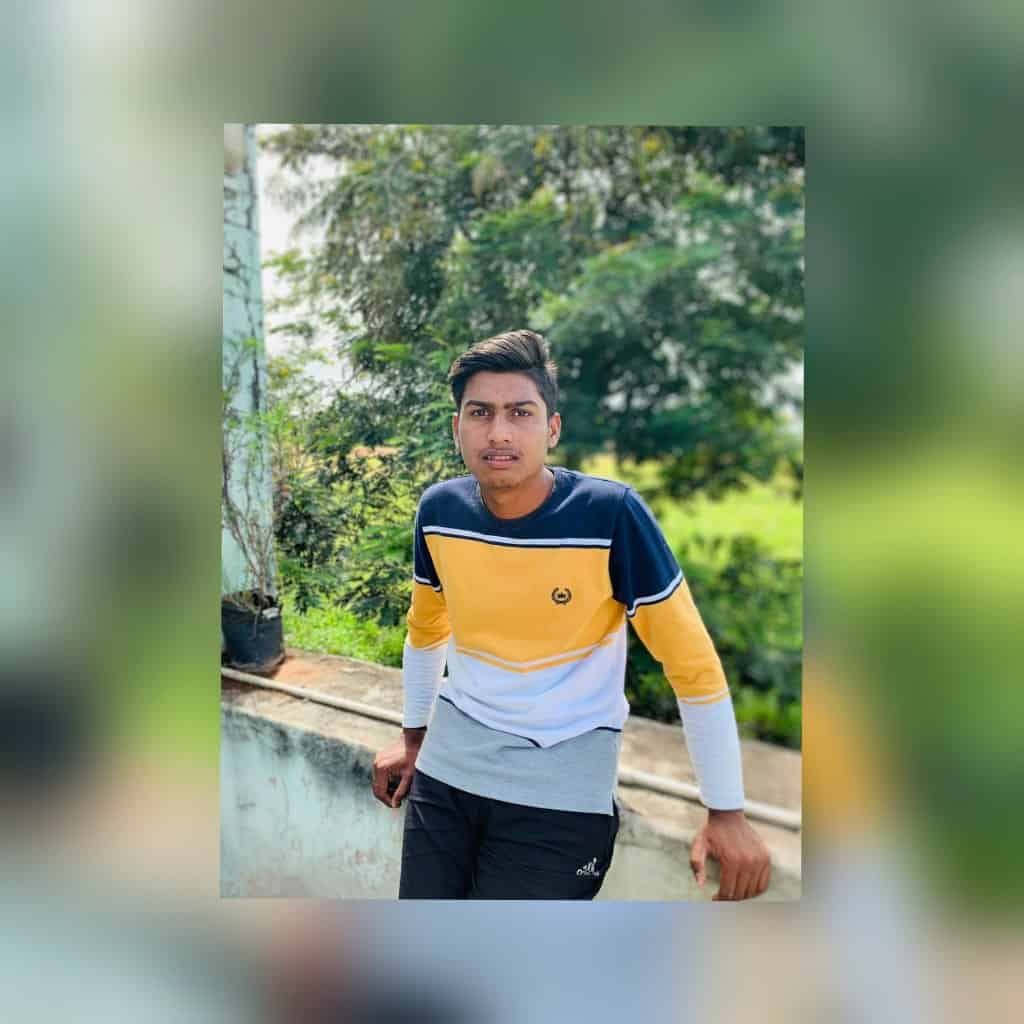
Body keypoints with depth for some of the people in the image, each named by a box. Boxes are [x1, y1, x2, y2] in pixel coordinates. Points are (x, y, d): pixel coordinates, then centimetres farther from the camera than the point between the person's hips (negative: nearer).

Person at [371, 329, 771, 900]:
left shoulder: (612, 513, -20)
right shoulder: (440, 510, -7)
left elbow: (693, 663, -13)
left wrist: (727, 813, -9)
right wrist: (413, 736, 19)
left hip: (562, 789, -4)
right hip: (446, 766, 4)